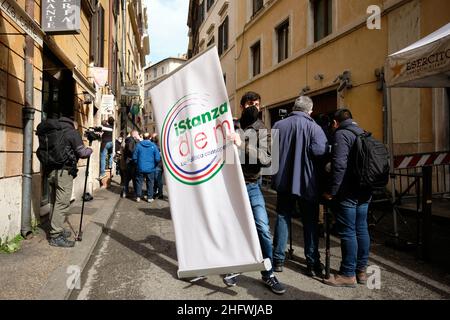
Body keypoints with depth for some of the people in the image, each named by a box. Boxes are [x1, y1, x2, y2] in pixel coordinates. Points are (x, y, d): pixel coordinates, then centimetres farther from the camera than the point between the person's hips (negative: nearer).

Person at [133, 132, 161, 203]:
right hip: (150, 168, -1)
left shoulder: (138, 145, -5)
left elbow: (134, 157, -3)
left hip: (140, 168, 1)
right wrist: (154, 165, 8)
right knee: (150, 183, 9)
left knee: (139, 182, 11)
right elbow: (157, 158, -9)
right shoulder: (153, 146, -7)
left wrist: (138, 163, 14)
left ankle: (138, 197, 14)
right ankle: (150, 197, 13)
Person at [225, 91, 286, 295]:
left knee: (263, 229, -4)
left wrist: (242, 145, -25)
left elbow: (266, 159, -15)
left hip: (251, 186, 0)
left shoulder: (263, 130, 1)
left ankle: (268, 274, 14)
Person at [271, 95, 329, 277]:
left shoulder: (279, 125, 1)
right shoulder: (313, 127, -8)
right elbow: (319, 150, -22)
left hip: (284, 180, 3)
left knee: (282, 218, 12)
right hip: (307, 183, -2)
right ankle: (313, 263, 15)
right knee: (310, 222, 9)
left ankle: (278, 260, 16)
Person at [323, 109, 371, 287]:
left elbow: (339, 165, -20)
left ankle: (348, 274, 6)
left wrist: (331, 191, -15)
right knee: (361, 229, 13)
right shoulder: (363, 134, 16)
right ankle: (361, 270, 23)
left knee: (347, 232, -2)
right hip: (365, 191, 9)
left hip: (348, 193, -9)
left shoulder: (341, 134, -10)